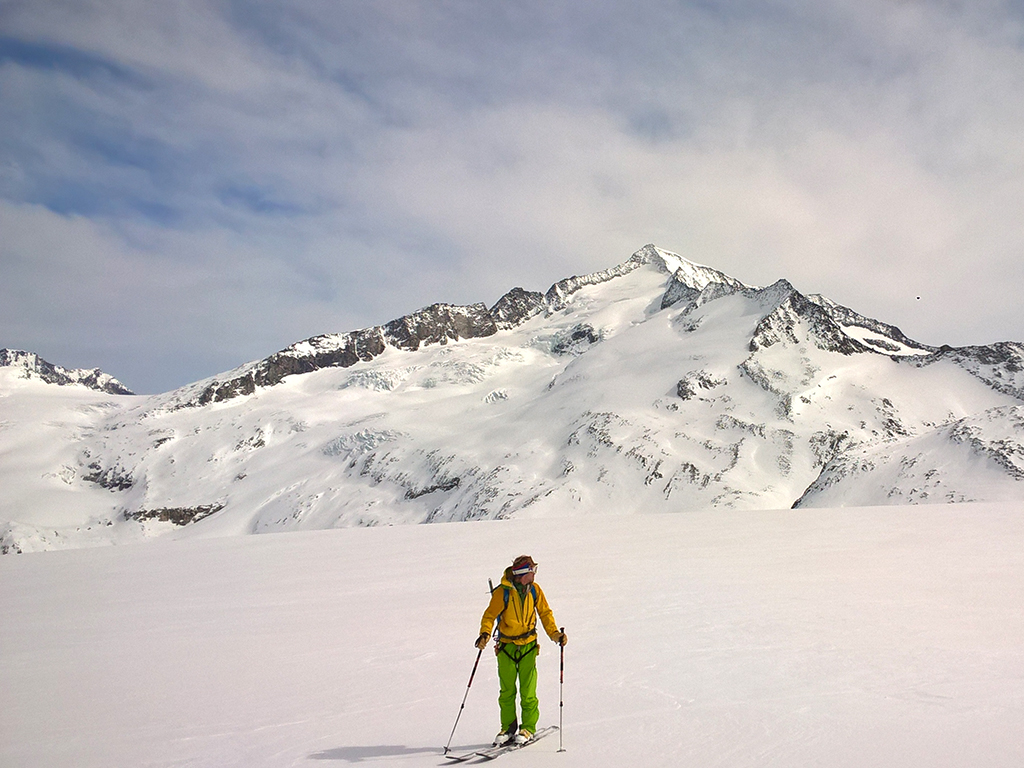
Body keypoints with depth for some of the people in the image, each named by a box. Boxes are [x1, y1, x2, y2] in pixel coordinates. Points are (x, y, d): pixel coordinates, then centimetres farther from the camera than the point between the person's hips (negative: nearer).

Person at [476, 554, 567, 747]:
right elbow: (490, 615, -11)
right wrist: (485, 633, -28)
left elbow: (545, 613, 5)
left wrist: (555, 634, -7)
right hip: (506, 645, -1)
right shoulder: (502, 592, -14)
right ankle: (508, 727, 19)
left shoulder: (534, 590, -4)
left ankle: (528, 728, 10)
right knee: (507, 690, 5)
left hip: (528, 644, 1)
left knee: (528, 690, -2)